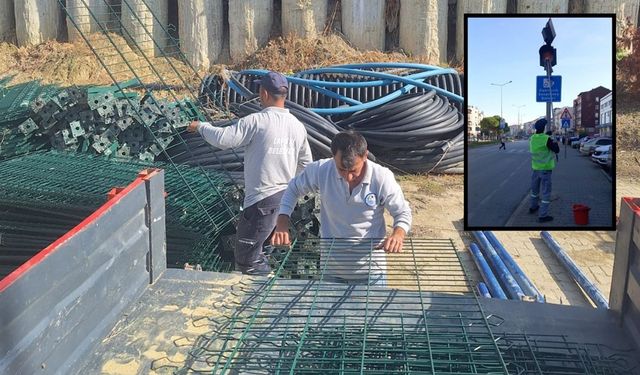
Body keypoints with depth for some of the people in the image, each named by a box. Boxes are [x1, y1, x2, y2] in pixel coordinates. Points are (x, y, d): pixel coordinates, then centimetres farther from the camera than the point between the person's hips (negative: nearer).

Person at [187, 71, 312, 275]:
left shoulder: (256, 121, -15)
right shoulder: (298, 126, 6)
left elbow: (222, 138, -17)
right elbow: (306, 163, 15)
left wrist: (201, 126, 2)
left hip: (262, 199, -8)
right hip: (285, 195, 8)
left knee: (246, 259, 3)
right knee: (253, 248, 25)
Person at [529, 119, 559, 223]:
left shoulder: (532, 138, 0)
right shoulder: (547, 139, -19)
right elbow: (557, 150, -12)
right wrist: (554, 141, 5)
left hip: (535, 167, 7)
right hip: (545, 168, -6)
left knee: (535, 189, 23)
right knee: (546, 192, -2)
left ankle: (533, 207, 40)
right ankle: (543, 215, -4)